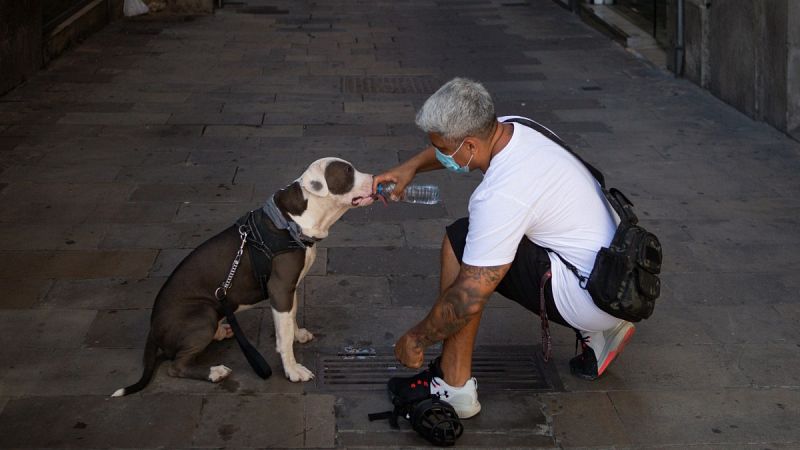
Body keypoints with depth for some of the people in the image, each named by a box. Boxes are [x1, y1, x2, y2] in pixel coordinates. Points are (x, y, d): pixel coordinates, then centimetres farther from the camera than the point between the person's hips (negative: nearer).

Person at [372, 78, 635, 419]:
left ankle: (453, 386, -7)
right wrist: (411, 166, 6)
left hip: (591, 297, -9)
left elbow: (469, 298, -24)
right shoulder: (508, 127, -2)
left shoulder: (501, 196, -27)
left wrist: (415, 340, -9)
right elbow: (451, 147, 23)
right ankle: (596, 331, 19)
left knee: (458, 242, -13)